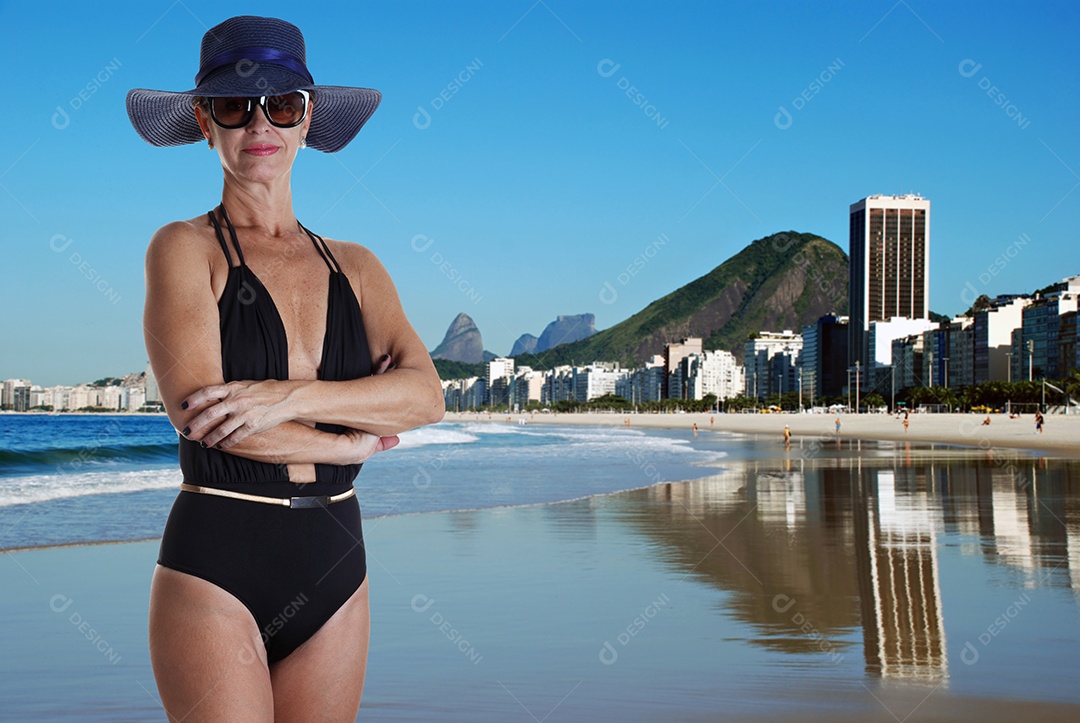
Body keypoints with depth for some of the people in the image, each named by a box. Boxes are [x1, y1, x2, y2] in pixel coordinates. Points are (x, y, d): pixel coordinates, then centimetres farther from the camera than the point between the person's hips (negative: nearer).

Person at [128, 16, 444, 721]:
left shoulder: (354, 266, 11)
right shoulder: (185, 248, -1)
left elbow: (426, 394, -4)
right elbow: (195, 410, -14)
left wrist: (290, 396, -18)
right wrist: (352, 441, -6)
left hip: (335, 564, 4)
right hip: (213, 565, -4)